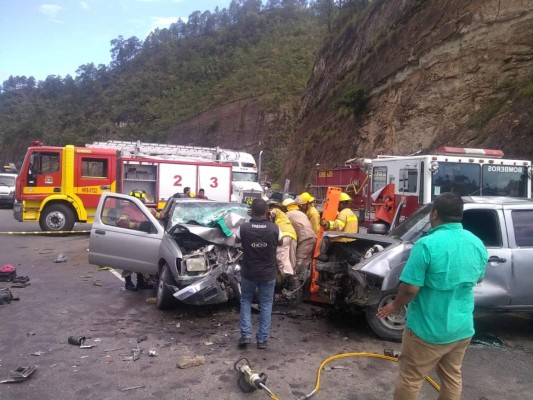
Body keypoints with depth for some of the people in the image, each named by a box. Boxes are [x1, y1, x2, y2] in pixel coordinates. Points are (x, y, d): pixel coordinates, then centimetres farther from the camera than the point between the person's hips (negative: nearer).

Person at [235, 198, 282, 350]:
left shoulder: (243, 228, -15)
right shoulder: (274, 228, -14)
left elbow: (237, 240, 8)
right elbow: (280, 243, 7)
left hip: (248, 272, 0)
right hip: (268, 273, 0)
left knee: (245, 301, 19)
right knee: (266, 305, 12)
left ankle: (245, 335, 11)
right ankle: (262, 339, 13)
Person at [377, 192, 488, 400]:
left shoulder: (427, 244, -23)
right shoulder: (478, 244, -2)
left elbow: (410, 288, -22)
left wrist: (395, 306, -4)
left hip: (428, 329, -6)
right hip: (462, 328, 7)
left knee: (410, 379, 10)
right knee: (452, 377, 23)